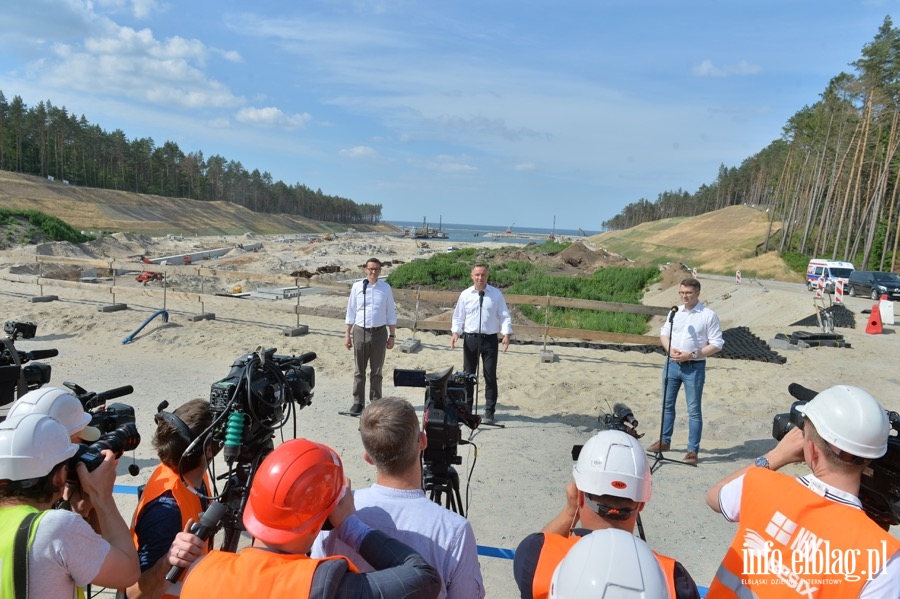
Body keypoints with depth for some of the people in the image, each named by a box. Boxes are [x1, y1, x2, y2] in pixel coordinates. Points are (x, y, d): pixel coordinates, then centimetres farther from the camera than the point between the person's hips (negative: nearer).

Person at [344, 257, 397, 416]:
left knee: (376, 371, 10)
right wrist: (347, 334, 2)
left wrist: (392, 335, 3)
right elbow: (351, 312, 3)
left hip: (379, 332, 0)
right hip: (360, 332, 0)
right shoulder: (357, 287, -1)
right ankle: (358, 402, 17)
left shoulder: (386, 288, -1)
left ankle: (375, 402, 21)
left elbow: (391, 314, 4)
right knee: (359, 371, 6)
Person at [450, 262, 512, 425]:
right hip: (470, 338, 1)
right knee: (468, 375, 10)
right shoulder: (465, 295, 2)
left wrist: (506, 334, -15)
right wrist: (455, 332, -10)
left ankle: (489, 411, 14)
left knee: (490, 376, 3)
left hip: (490, 339, -1)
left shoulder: (496, 294, -1)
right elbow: (458, 316, 5)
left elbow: (504, 316, -1)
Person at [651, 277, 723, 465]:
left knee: (694, 409, 1)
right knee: (667, 404, 14)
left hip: (694, 367, -5)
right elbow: (664, 333, 15)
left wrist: (692, 354, -17)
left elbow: (717, 344, -8)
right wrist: (670, 349, -6)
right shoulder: (675, 312, 7)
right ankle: (665, 441, 29)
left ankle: (693, 450, 8)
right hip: (672, 364, 5)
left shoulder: (708, 315, -7)